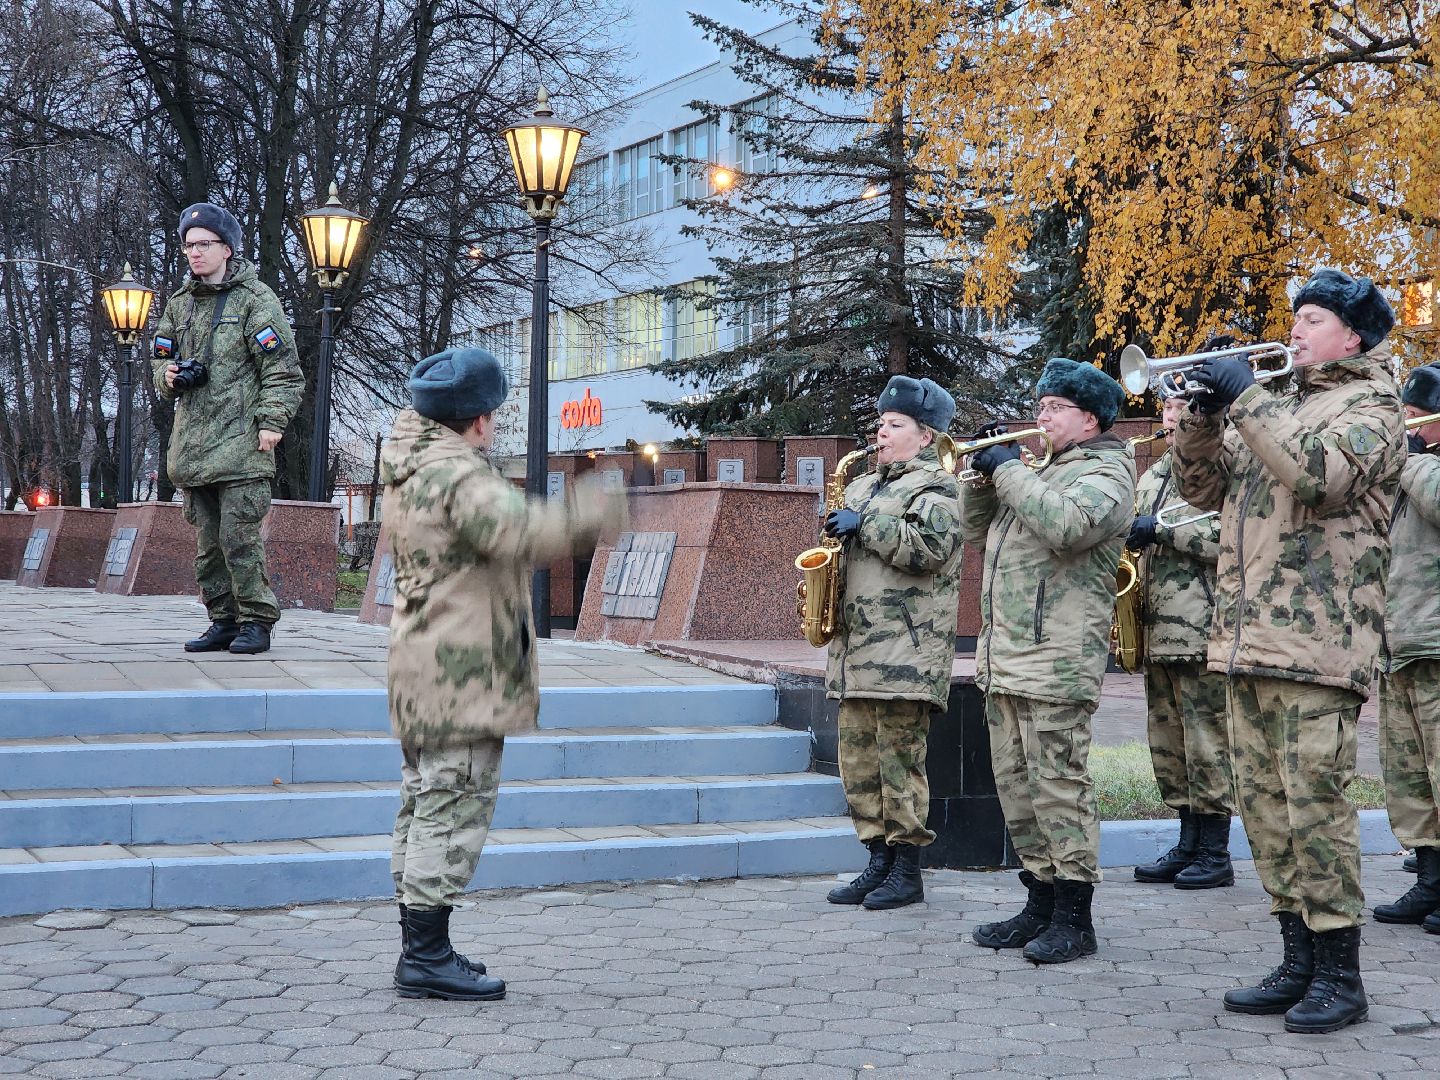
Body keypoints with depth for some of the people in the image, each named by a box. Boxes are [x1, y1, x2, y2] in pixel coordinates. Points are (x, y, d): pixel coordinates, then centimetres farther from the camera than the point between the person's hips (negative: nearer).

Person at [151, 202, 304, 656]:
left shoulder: (255, 299, -2)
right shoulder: (180, 303, 17)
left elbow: (283, 368, -6)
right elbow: (161, 355, 29)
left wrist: (272, 421, -15)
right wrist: (166, 375, 6)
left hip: (240, 444, -7)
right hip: (192, 444, 7)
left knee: (239, 538, -10)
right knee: (207, 541, 8)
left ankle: (256, 621, -1)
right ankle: (223, 621, 16)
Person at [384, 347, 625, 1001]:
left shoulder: (407, 459, 10)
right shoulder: (460, 477, -20)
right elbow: (522, 531, -32)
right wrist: (591, 514, -22)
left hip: (422, 667, 11)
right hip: (463, 671, -11)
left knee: (424, 806, 15)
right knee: (454, 809, -7)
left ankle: (420, 947, 23)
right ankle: (427, 957, -5)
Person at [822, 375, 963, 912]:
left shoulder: (936, 487, -4)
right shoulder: (863, 485, 21)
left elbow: (929, 548, -20)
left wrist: (864, 525, -16)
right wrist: (836, 530, 11)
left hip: (905, 653, -8)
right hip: (856, 650, 8)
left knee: (900, 760, -5)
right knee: (860, 761, 9)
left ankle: (907, 872, 3)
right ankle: (879, 861, 17)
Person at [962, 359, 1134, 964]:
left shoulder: (1105, 472, -5)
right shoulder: (1038, 470, 23)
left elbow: (1066, 525, -25)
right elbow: (975, 530, 24)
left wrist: (1008, 471, -14)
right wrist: (983, 470, 7)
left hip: (1056, 660, -9)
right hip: (1004, 658, 9)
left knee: (1059, 787, -7)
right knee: (1017, 784, 11)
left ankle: (1073, 920, 0)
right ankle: (1040, 906, 20)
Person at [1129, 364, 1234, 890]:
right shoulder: (1155, 473, 20)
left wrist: (1163, 529, -18)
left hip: (1204, 628, -8)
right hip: (1158, 629, 8)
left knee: (1207, 741, -4)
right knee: (1170, 744, 10)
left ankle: (1216, 855, 3)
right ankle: (1188, 845, 18)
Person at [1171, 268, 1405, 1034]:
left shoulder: (1369, 404, 1)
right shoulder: (1275, 402, 23)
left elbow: (1321, 474, -19)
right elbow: (1202, 487, 19)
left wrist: (1245, 400, -16)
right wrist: (1205, 415, 2)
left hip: (1315, 643, -8)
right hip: (1247, 641, 8)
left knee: (1315, 804, -9)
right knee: (1265, 806, 8)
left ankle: (1340, 977, -1)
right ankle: (1299, 964, 17)